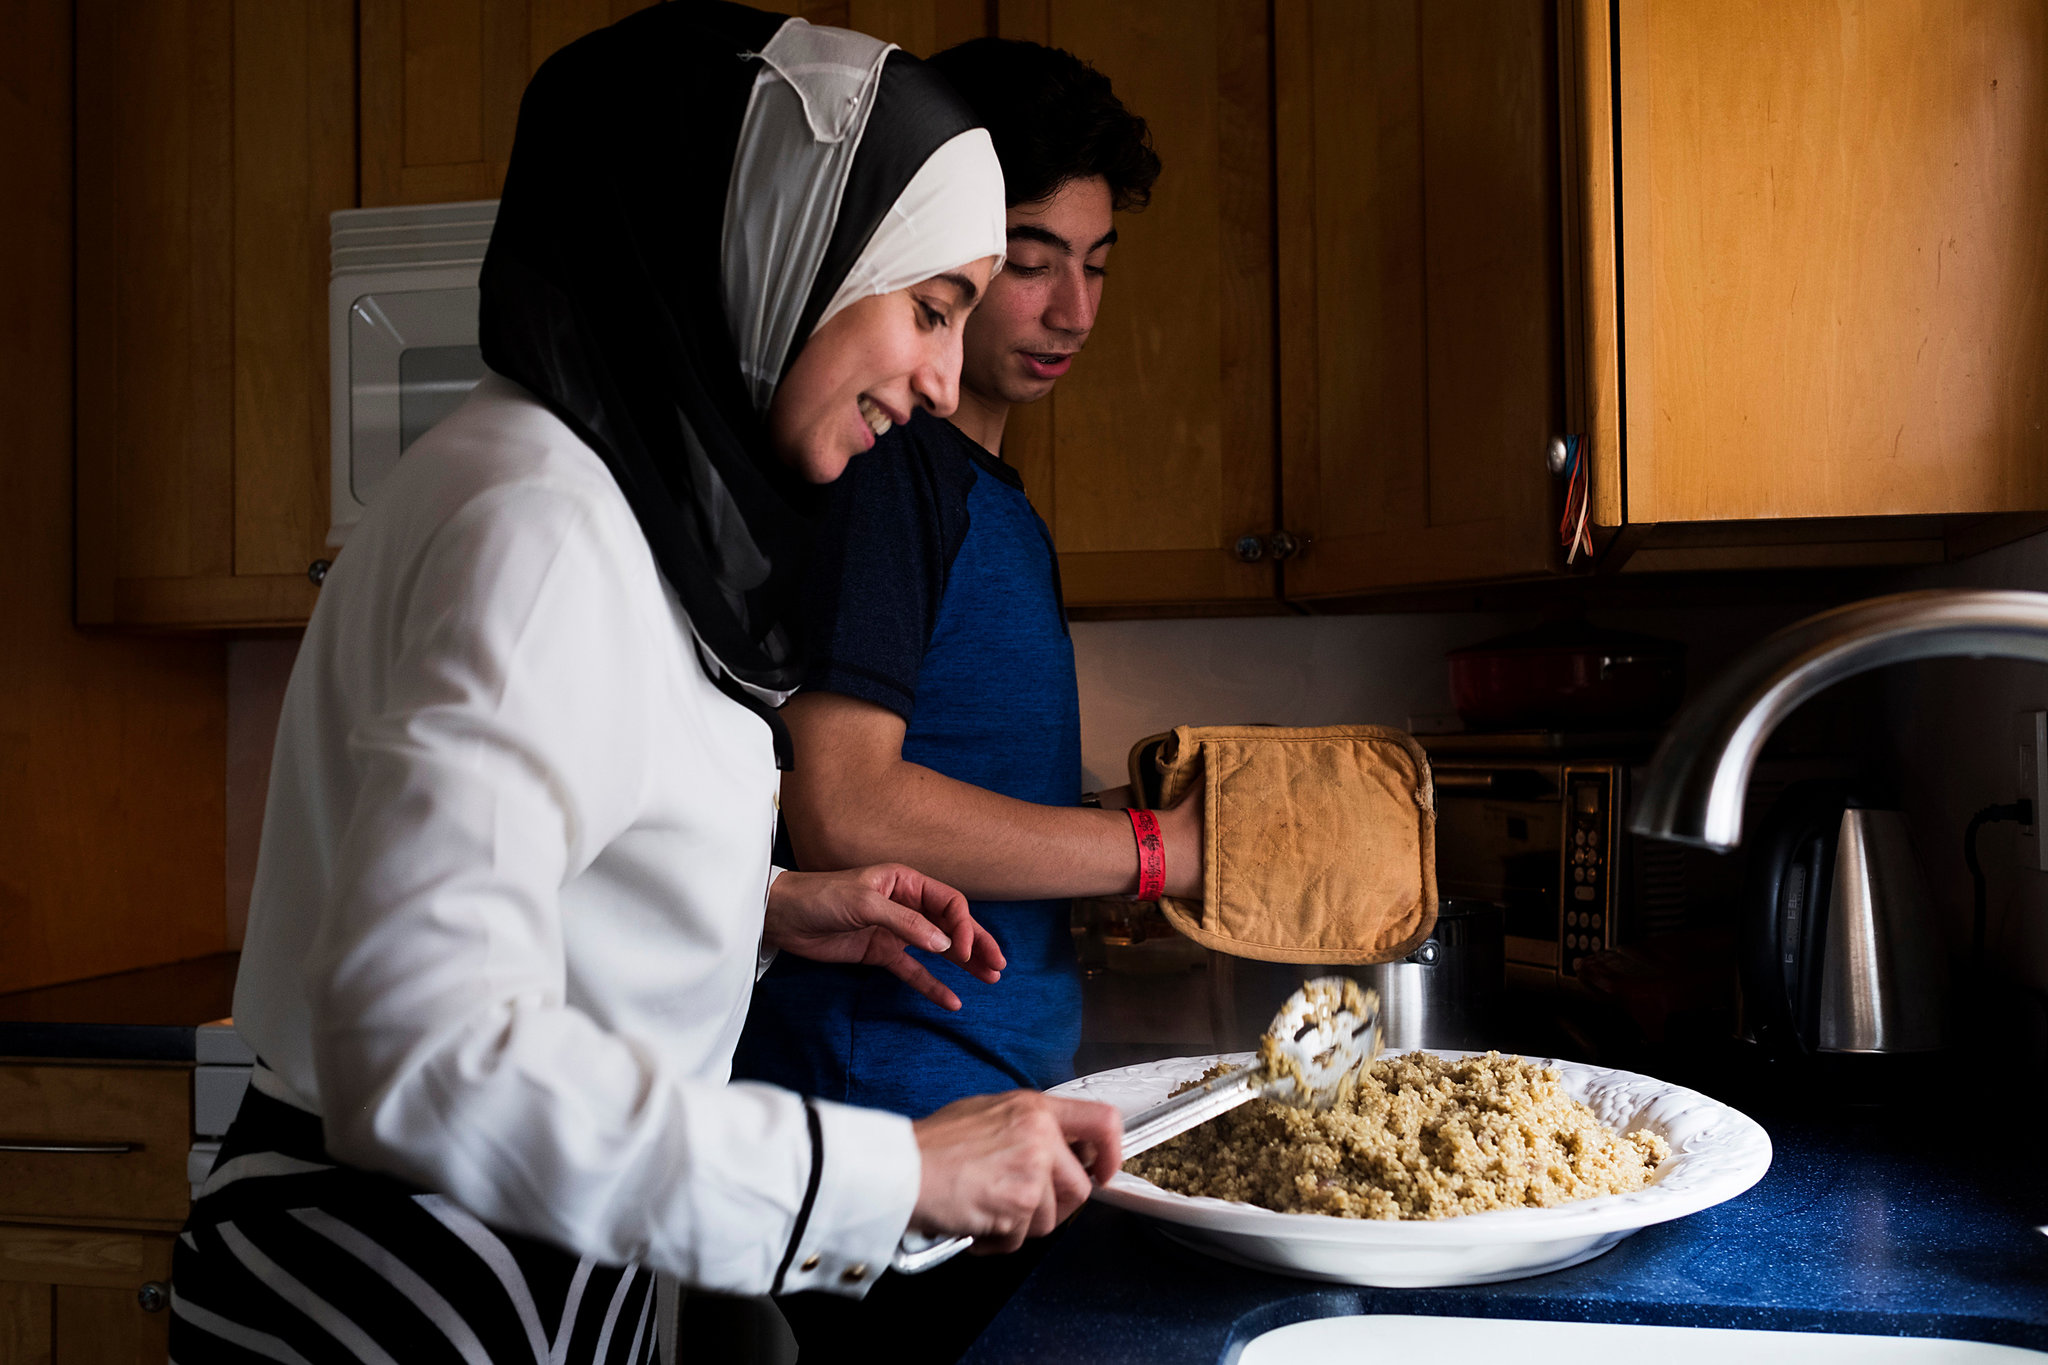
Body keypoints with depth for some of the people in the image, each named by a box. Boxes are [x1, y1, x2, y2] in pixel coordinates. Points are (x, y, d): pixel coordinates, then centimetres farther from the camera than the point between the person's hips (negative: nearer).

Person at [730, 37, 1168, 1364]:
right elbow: (841, 807, -22)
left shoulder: (996, 498, 16)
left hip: (1003, 1100, 9)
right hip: (888, 1122, -9)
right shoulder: (877, 461, -14)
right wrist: (1157, 846, -17)